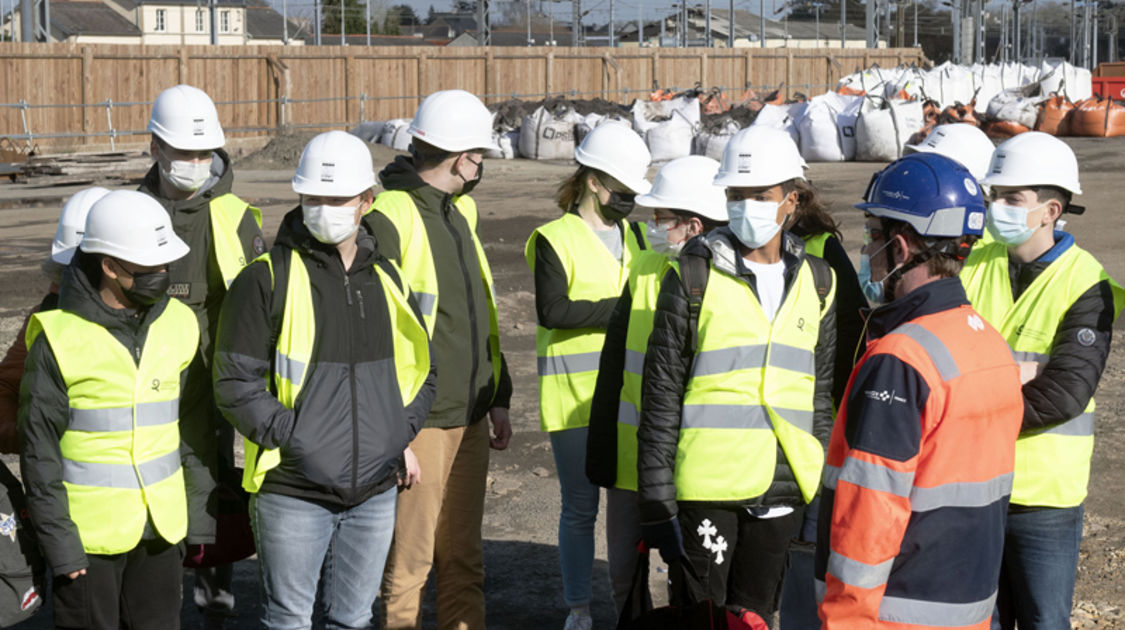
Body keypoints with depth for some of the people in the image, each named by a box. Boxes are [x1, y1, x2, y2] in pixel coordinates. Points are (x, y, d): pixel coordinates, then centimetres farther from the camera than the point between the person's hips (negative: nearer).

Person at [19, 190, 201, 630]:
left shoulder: (178, 324, 2)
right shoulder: (59, 339, -13)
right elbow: (39, 450, -9)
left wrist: (192, 515, 12)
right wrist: (58, 542, -11)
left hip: (160, 528, 5)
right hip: (88, 533, -4)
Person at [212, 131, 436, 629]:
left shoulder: (386, 278, 10)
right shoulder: (267, 278, -7)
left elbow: (421, 368, 21)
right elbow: (234, 383, -9)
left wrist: (401, 434, 6)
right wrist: (293, 438, -16)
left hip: (375, 491, 5)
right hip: (293, 493, -5)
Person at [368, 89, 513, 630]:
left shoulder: (459, 210, 16)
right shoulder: (389, 216, -13)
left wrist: (498, 397, 20)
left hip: (469, 417, 8)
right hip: (418, 420, -8)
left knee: (463, 556, 13)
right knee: (410, 559, -1)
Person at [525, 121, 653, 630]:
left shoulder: (632, 234, 14)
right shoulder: (555, 239, -6)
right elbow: (552, 310, -19)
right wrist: (619, 308, -23)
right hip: (574, 394, -5)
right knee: (580, 505, 3)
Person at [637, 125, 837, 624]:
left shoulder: (815, 283, 9)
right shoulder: (693, 278, -3)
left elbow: (822, 391, 15)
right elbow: (660, 395, -3)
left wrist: (824, 496, 12)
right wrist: (656, 503, -7)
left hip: (783, 489, 3)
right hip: (706, 488, -3)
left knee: (754, 615, 11)